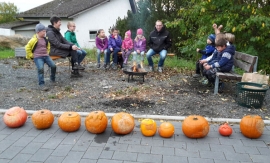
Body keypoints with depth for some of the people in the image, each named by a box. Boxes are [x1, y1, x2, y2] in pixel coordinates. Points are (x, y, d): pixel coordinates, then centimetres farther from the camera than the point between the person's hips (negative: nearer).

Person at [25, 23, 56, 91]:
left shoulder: (45, 39, 11)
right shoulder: (34, 40, -10)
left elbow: (48, 46, 30)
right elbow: (27, 48, -4)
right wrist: (31, 56, -1)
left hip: (45, 56, 6)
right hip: (38, 57, -6)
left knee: (53, 66, -7)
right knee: (40, 69, -23)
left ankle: (52, 78, 19)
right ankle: (41, 84, -17)